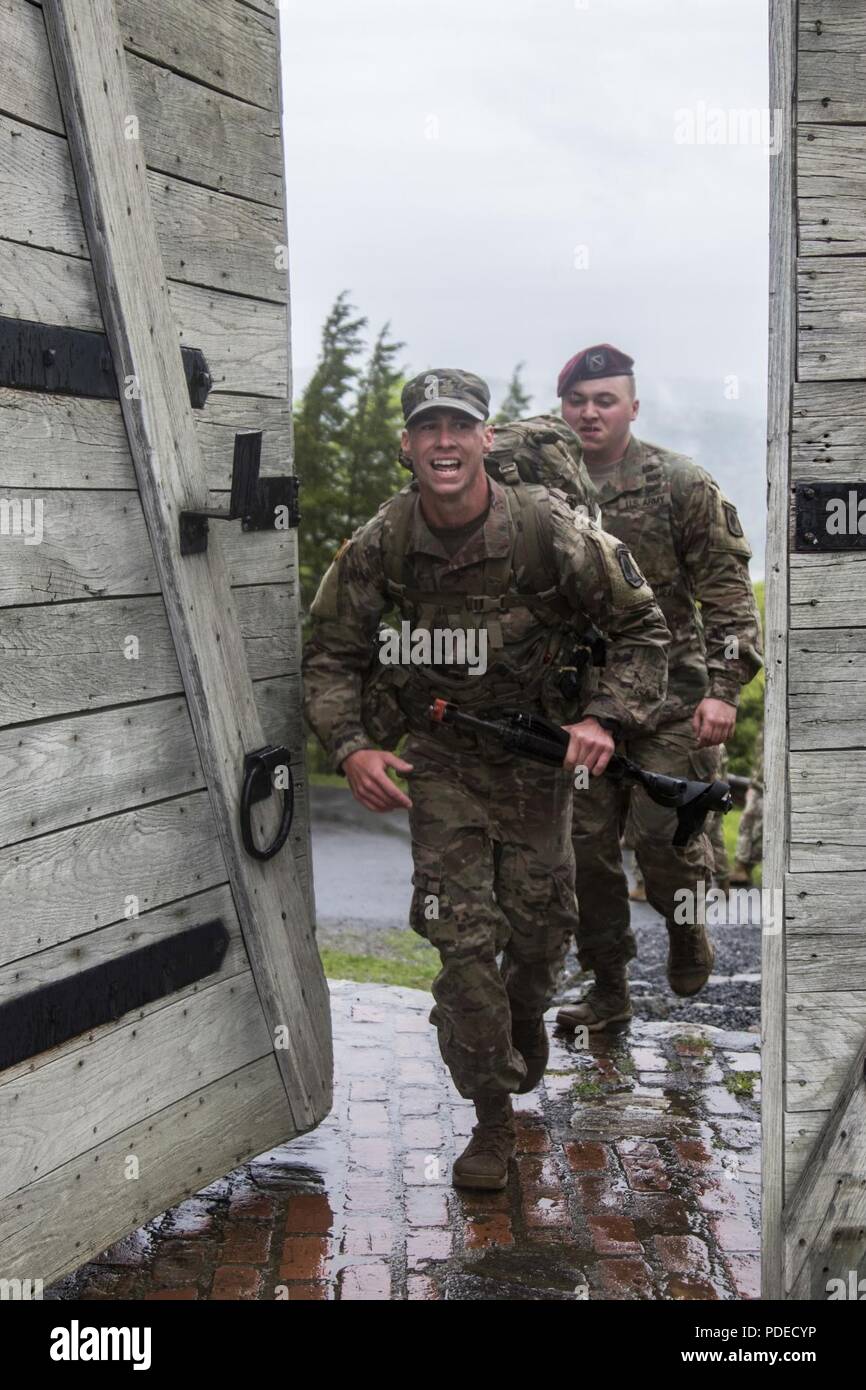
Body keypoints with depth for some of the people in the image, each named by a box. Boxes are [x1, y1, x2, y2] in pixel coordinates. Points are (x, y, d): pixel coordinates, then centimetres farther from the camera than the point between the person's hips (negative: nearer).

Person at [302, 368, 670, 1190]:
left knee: (542, 921, 10)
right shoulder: (379, 546, -12)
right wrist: (350, 748, -18)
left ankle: (527, 1013, 48)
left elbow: (642, 627, -6)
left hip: (538, 750, 0)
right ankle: (491, 1115, 13)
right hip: (437, 758, 0)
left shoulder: (550, 530, -17)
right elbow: (331, 655, -2)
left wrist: (607, 720, -19)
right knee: (462, 934, -5)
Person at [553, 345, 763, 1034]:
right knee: (586, 846, 5)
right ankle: (609, 988, 22)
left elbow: (728, 589, -4)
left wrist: (724, 686, -14)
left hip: (669, 698, -3)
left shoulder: (681, 485, -1)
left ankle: (687, 926, 24)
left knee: (663, 834, -10)